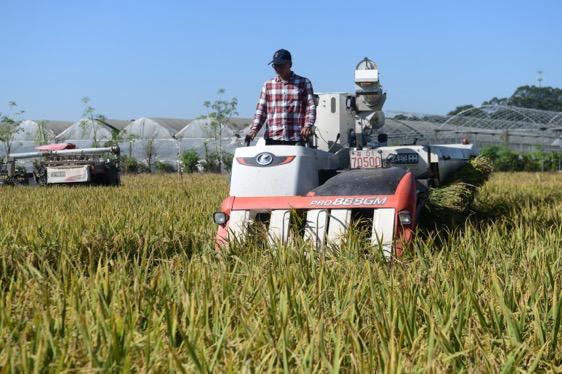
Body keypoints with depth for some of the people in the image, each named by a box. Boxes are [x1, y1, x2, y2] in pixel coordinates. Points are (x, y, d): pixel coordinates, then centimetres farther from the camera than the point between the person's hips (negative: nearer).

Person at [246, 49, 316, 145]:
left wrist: (308, 125, -14)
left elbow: (311, 107, 3)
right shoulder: (268, 85, 16)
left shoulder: (304, 83, 9)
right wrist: (254, 129, -2)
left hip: (296, 139, -2)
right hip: (272, 139, 2)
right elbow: (261, 110, 13)